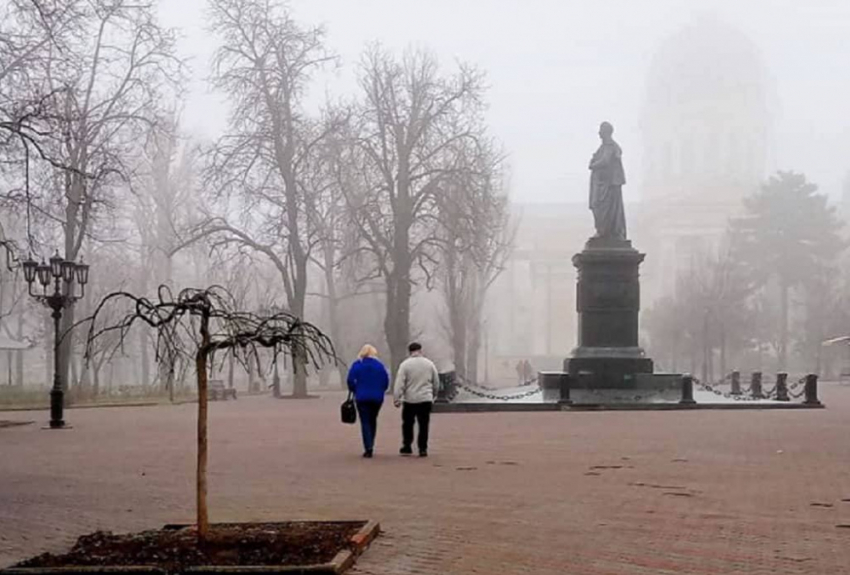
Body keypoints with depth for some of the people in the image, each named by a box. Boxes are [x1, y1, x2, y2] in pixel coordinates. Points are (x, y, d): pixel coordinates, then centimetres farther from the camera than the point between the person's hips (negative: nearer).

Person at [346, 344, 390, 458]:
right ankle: (370, 446, 21)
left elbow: (350, 380, -7)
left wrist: (355, 391, 10)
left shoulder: (357, 365, -3)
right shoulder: (379, 365, 1)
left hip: (362, 397, -2)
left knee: (365, 422, -1)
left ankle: (368, 448, -13)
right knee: (373, 421, 17)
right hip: (377, 397, 2)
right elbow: (386, 381, 0)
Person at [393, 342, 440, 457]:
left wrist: (396, 398, -9)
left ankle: (407, 447, 15)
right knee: (424, 425, 5)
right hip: (426, 399, 2)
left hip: (410, 400, -2)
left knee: (407, 424, 11)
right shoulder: (429, 364, 5)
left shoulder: (405, 364, -5)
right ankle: (423, 449, 2)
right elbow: (436, 383, 12)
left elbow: (399, 383, -11)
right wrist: (433, 395, 26)